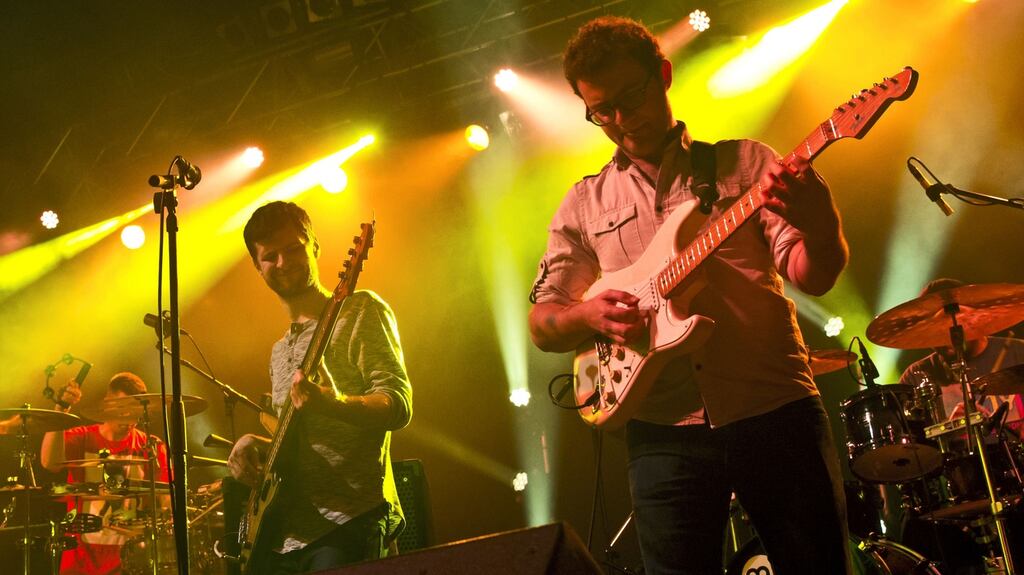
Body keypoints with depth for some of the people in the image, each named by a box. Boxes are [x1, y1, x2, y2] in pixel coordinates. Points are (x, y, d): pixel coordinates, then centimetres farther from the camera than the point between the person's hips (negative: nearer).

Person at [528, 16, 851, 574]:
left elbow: (812, 276, -2)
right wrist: (591, 314, -11)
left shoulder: (746, 163, 7)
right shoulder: (583, 205, 11)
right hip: (665, 435, 1)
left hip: (778, 413, 0)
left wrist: (819, 228, -24)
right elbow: (541, 323, 11)